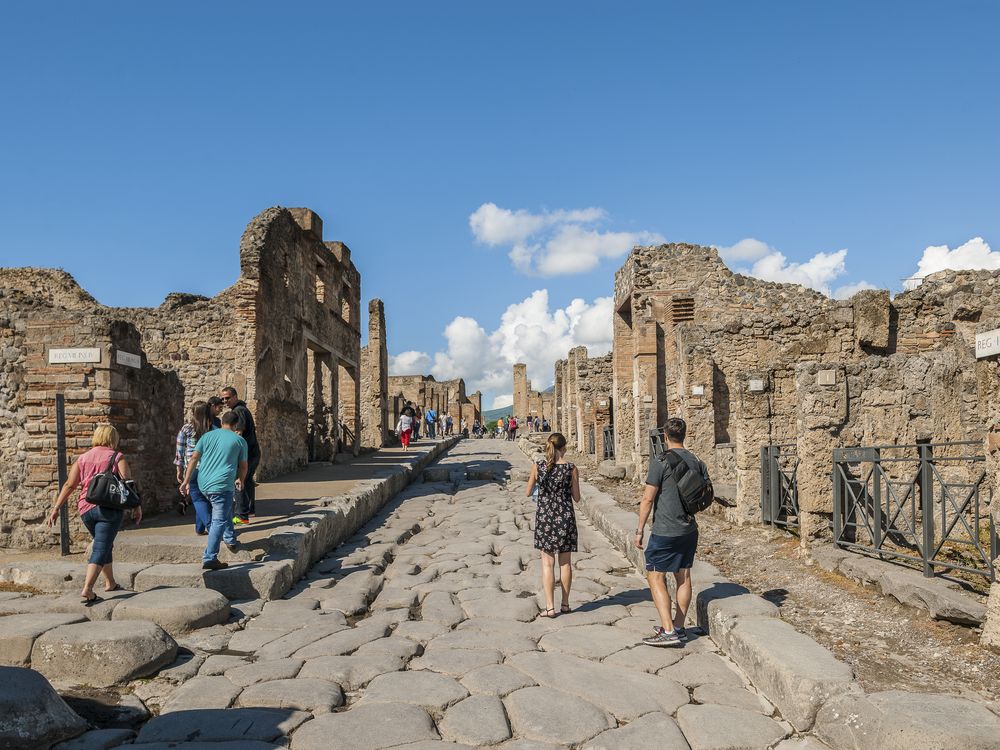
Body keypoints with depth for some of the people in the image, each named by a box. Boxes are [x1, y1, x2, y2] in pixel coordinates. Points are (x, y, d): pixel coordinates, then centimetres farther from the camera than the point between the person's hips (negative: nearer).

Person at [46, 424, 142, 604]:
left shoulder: (83, 458, 12)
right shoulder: (116, 457, 0)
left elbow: (69, 485, 6)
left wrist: (56, 509, 8)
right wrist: (136, 507, -2)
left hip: (86, 509, 5)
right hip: (109, 508, -5)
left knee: (105, 545, 22)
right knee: (100, 549, -5)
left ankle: (110, 583, 32)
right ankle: (87, 589, -19)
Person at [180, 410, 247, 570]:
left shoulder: (207, 436, 11)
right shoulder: (239, 441, 4)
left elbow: (194, 458, 4)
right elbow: (244, 466, 10)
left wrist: (186, 481, 5)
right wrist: (240, 481, 29)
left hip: (203, 484, 6)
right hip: (222, 485, -6)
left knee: (225, 510, 28)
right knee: (219, 521, -4)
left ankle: (231, 540, 37)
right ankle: (209, 558, -11)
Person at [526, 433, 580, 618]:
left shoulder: (538, 467, -5)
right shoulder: (571, 468, -8)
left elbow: (527, 493, 3)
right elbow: (576, 498, -2)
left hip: (544, 517, 0)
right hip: (565, 517, 0)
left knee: (547, 563, 5)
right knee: (565, 562, 13)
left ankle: (550, 607, 3)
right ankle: (565, 604, 22)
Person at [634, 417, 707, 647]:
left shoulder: (660, 461, -14)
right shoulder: (697, 462, 5)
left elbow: (648, 499, -14)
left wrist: (639, 530, -7)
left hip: (665, 531, -7)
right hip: (689, 529, 7)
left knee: (655, 577, 0)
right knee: (683, 576, 13)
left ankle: (668, 631, -4)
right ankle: (678, 627, 22)